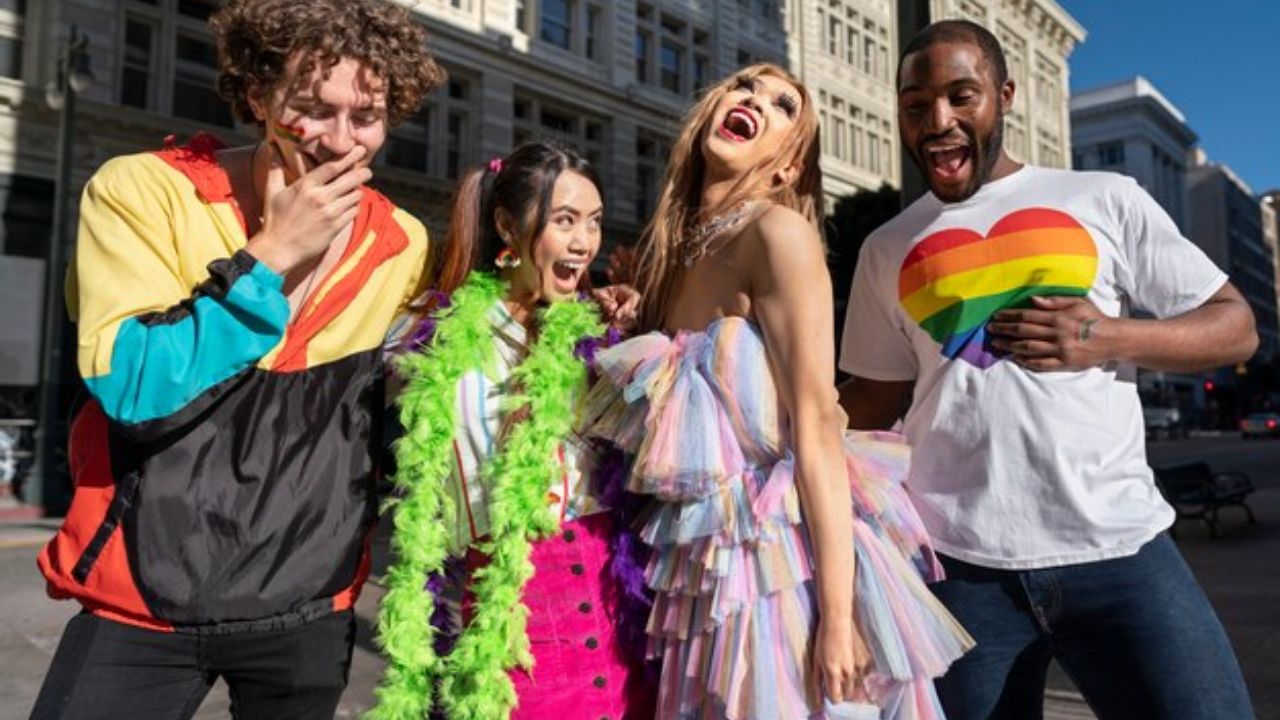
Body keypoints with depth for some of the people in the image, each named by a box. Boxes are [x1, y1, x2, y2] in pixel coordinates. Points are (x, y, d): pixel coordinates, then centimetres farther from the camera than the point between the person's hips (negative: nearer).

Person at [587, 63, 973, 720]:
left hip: (789, 563, -6)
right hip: (710, 571, 6)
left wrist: (838, 612, -20)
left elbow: (816, 428, -18)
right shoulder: (675, 252, 9)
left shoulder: (778, 229, -11)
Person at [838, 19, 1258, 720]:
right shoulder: (888, 249, 11)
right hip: (959, 561, 2)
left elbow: (1235, 326, 7)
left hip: (1118, 544, -1)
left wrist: (1111, 338, -10)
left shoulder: (1104, 198, 6)